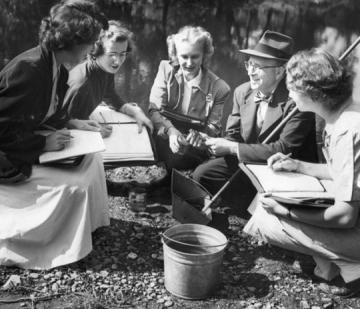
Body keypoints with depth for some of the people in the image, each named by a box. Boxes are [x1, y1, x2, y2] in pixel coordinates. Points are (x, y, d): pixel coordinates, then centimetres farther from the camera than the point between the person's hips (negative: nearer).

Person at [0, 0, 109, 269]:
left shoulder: (57, 66, -1)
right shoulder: (28, 69, -30)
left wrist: (72, 123, 1)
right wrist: (44, 143, -24)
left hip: (27, 143, 10)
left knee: (91, 158, 6)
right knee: (74, 185, -15)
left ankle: (90, 223, 18)